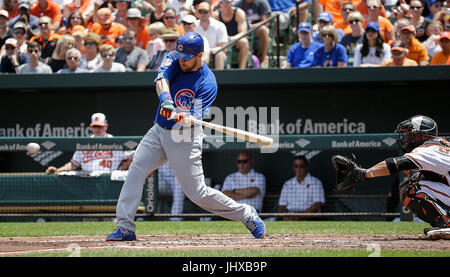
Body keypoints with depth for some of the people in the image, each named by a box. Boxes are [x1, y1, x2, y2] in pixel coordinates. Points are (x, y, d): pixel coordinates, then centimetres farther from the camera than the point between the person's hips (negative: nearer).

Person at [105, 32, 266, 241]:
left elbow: (195, 118, -25)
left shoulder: (208, 83, -16)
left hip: (184, 139, -5)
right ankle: (125, 227, -13)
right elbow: (161, 78, -20)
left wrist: (179, 116, -47)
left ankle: (246, 214, 14)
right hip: (159, 131, 5)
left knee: (197, 192, -5)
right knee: (136, 170, -14)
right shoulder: (177, 63, 0)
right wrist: (165, 98, -41)